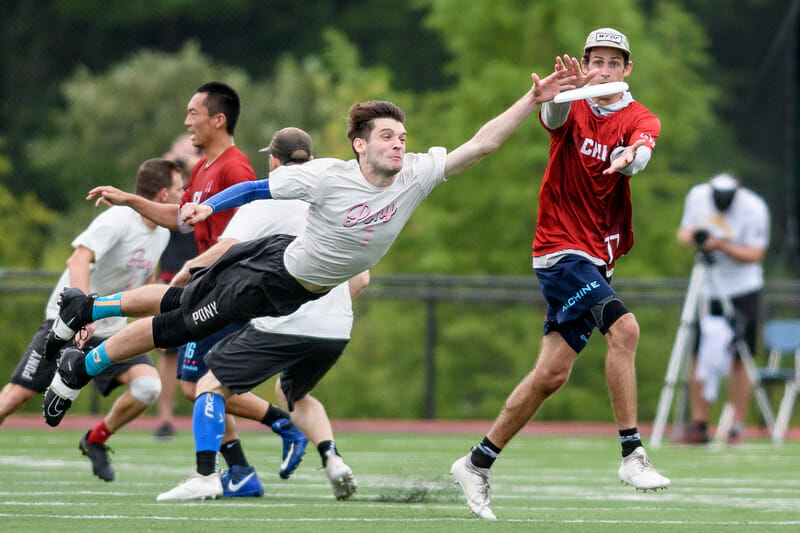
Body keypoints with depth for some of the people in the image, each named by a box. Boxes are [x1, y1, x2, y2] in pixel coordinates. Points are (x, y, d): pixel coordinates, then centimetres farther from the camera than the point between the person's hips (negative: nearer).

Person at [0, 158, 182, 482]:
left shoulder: (161, 234, 6)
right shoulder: (118, 220, -19)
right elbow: (78, 261, -32)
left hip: (111, 332, 6)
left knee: (148, 385, -17)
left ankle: (95, 442, 5)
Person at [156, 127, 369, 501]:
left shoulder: (267, 199, 0)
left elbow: (229, 248, -12)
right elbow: (360, 277, 19)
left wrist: (190, 267, 5)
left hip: (283, 326, -6)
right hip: (336, 331, 6)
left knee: (211, 385, 8)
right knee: (293, 393, 31)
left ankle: (205, 476, -6)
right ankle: (333, 461, 8)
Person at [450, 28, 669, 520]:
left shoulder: (640, 119, 1)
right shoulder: (573, 107, -3)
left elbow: (643, 147, -23)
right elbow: (553, 116, -28)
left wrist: (630, 157, -48)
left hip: (596, 257, 5)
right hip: (561, 247, -5)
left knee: (553, 374, 5)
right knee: (624, 327, -26)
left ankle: (478, 463, 18)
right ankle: (631, 455, -24)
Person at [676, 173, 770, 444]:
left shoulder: (754, 208, -15)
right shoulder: (697, 196, -3)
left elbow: (755, 254, -17)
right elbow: (684, 232, 9)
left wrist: (721, 245, -29)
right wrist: (691, 236, -14)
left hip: (742, 291, -4)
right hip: (706, 289, 4)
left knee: (738, 360, -5)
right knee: (699, 358, 1)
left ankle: (737, 427, 0)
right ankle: (698, 424, 8)